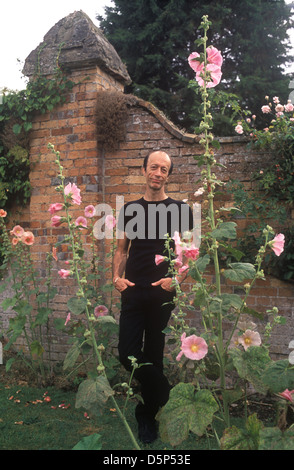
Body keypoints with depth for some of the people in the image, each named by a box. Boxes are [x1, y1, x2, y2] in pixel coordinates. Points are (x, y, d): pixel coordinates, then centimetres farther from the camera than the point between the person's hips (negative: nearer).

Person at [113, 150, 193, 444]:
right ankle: (166, 396, 19)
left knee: (153, 357, 8)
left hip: (162, 294, -2)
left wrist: (176, 279, -16)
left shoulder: (180, 209, 1)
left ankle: (148, 414, 28)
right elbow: (122, 249, 14)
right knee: (127, 354, -4)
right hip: (133, 292, 3)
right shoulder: (130, 209, 10)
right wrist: (117, 277, -3)